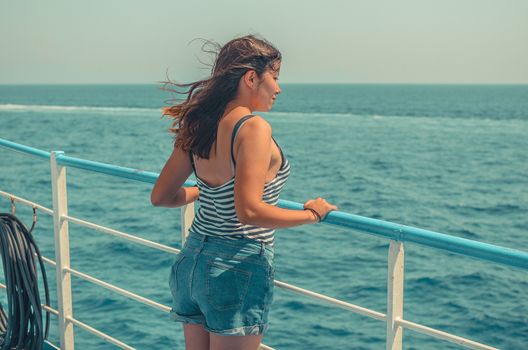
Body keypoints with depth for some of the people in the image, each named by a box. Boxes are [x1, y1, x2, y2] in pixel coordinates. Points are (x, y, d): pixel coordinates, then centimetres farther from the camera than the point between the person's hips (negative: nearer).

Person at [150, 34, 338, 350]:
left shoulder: (199, 126, 5)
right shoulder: (254, 127, -17)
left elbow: (161, 197, 11)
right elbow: (249, 211, -26)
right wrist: (311, 214, -13)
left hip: (192, 259, 8)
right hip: (239, 268, -8)